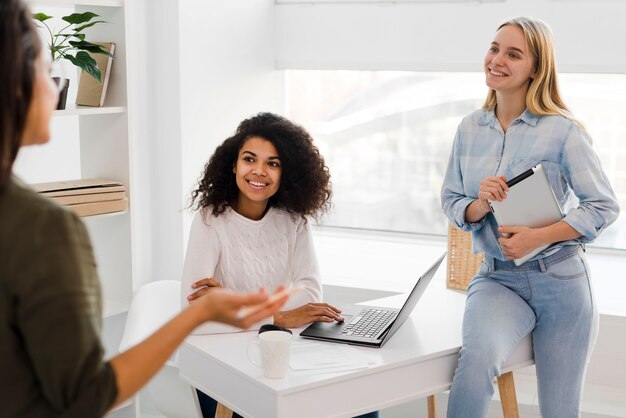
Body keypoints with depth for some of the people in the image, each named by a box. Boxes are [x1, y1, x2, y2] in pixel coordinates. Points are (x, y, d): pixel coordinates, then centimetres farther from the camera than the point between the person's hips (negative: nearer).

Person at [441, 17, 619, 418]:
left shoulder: (564, 131, -9)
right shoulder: (470, 128, 3)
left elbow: (604, 206, -8)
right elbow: (450, 201, 7)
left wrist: (539, 236, -20)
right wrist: (480, 206, -16)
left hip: (560, 280, -1)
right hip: (497, 279, 2)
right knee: (478, 359, -32)